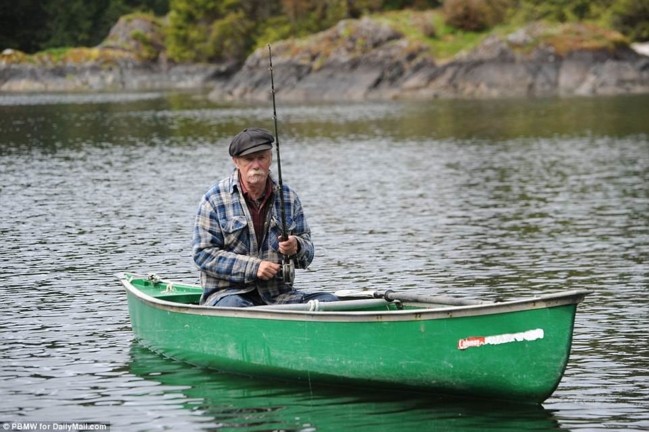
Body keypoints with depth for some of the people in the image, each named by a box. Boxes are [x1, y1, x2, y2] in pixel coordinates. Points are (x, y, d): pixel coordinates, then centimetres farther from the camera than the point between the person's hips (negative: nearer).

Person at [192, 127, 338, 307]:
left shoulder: (288, 197, 11)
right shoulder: (214, 199, -1)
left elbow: (307, 251, 15)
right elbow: (204, 254, -6)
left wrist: (296, 247, -12)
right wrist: (253, 267, -15)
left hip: (277, 294, 5)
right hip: (228, 292, -4)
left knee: (328, 301, -15)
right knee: (233, 306, -38)